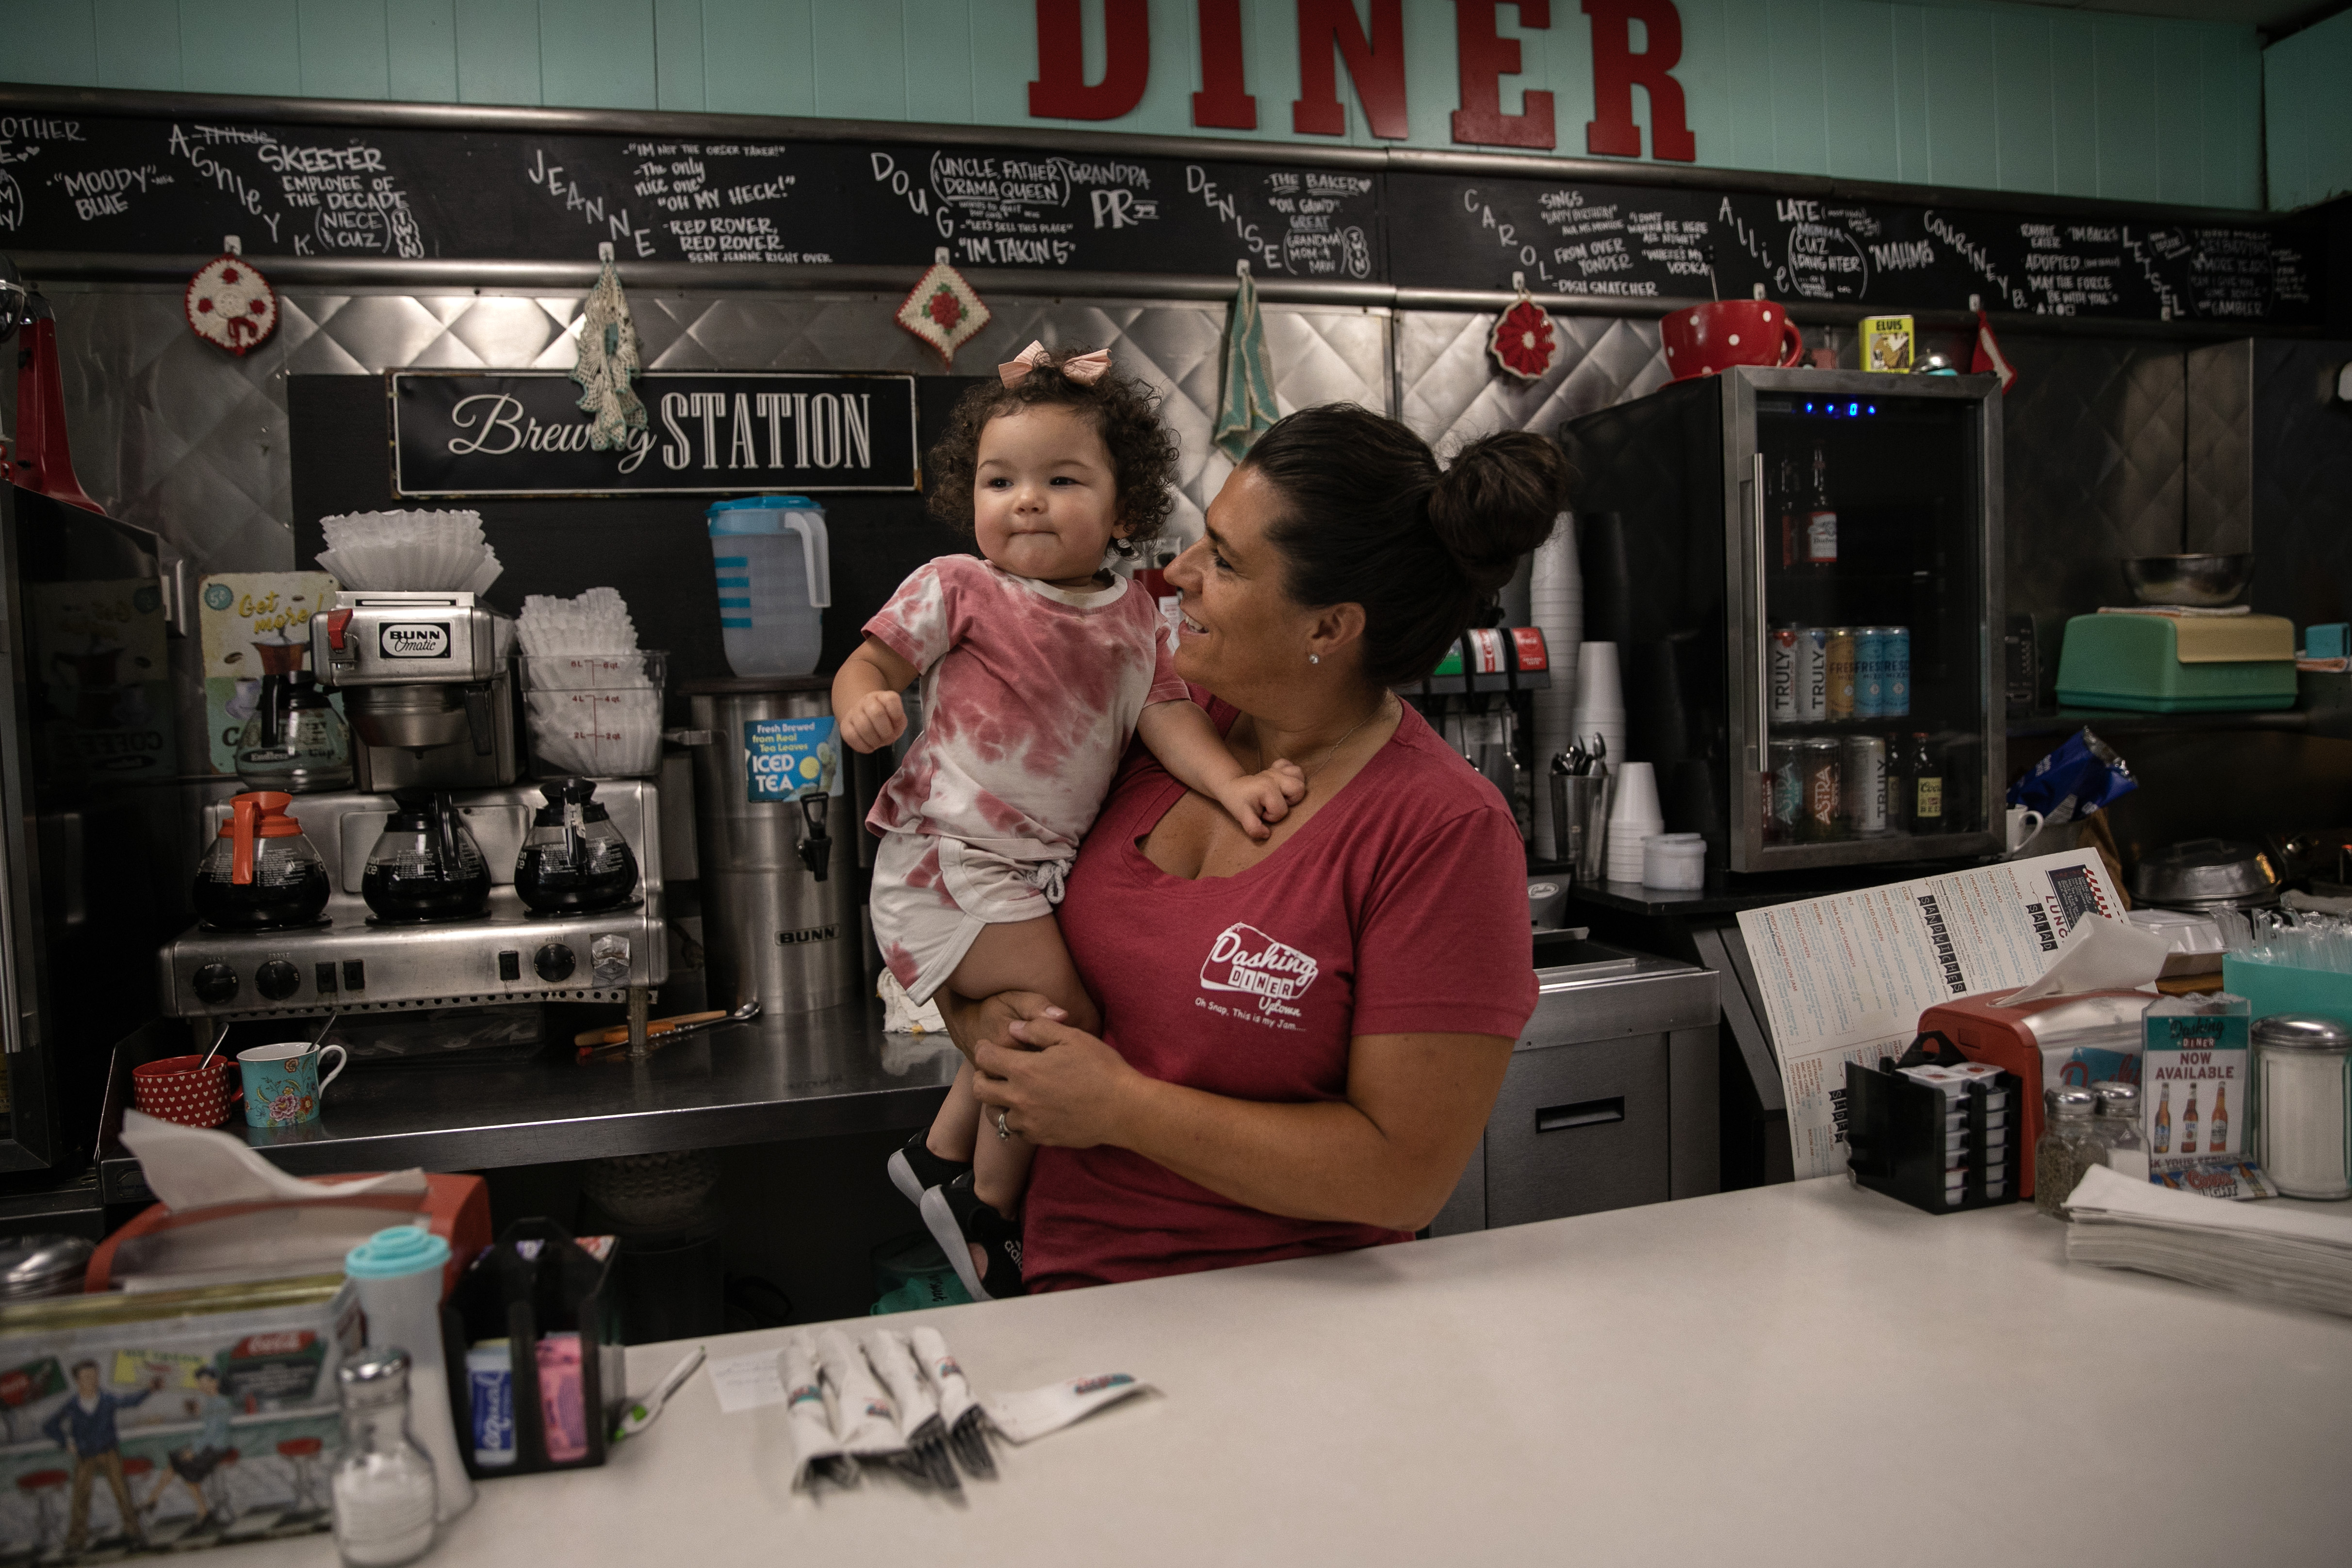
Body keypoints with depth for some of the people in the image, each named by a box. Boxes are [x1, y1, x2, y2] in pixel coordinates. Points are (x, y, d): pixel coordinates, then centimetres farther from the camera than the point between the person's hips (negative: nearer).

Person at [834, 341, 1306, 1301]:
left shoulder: (1132, 618, 7)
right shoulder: (957, 589, -5)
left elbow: (1165, 711, 1)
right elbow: (873, 658, -2)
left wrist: (1230, 780, -16)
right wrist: (864, 703, -26)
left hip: (1043, 864, 6)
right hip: (950, 861, -6)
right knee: (1062, 1015, -14)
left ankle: (942, 1150, 42)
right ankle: (986, 1202, 6)